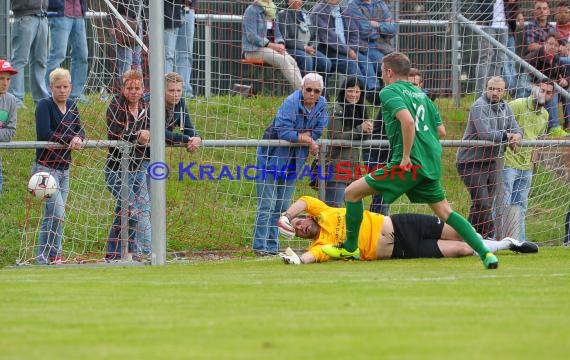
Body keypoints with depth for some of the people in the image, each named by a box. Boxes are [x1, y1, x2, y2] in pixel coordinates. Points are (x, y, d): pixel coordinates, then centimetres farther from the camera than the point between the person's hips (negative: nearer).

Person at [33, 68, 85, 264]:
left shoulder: (71, 106, 12)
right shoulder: (45, 105, -8)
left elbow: (80, 130, 10)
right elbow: (44, 133, -19)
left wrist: (78, 138, -13)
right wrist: (69, 139, -16)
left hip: (64, 168, 7)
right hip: (46, 166, -7)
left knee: (51, 215, 9)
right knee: (57, 212, -16)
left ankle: (44, 257, 15)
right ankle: (52, 255, -9)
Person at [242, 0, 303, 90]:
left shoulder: (271, 11, 16)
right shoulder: (252, 10, -6)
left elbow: (277, 33, 19)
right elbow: (251, 36, -14)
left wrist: (281, 44, -5)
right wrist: (272, 45, -21)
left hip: (271, 48, 7)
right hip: (254, 50, -7)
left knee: (292, 61, -21)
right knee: (283, 60, -30)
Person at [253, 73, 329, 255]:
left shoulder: (321, 105, -1)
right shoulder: (290, 103, -21)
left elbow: (318, 132, -4)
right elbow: (283, 132, -28)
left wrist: (298, 136, -20)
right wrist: (308, 139, -19)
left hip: (292, 163, 7)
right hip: (272, 157, -7)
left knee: (282, 207, 10)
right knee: (267, 205, -9)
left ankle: (272, 245, 17)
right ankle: (260, 245, -8)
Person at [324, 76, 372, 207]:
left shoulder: (360, 110, 13)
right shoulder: (337, 109, -7)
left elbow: (363, 139, 14)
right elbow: (336, 137, -14)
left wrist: (368, 130, -8)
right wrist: (360, 129, -17)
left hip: (353, 166, 7)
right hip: (337, 165, -7)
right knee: (334, 206, -10)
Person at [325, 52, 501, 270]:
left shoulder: (389, 92, -4)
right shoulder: (420, 94, 20)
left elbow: (408, 121, -22)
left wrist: (406, 157, -18)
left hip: (410, 163, -8)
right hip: (431, 165, 8)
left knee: (352, 192, 2)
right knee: (444, 212, 13)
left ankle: (350, 248, 9)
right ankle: (485, 253, 0)